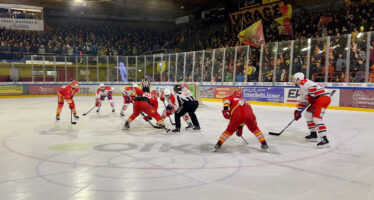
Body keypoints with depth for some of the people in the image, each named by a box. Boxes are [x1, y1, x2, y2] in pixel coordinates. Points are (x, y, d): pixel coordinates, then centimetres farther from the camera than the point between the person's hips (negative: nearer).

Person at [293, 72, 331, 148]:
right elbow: (303, 101, 33)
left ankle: (324, 140, -23)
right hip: (317, 99, 11)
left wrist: (311, 97, -19)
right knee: (308, 115, 18)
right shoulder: (302, 88, 26)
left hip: (323, 97, -11)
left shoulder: (303, 83, -6)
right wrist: (298, 111, 34)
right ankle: (313, 135, 24)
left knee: (316, 118, -19)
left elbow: (313, 86, -26)